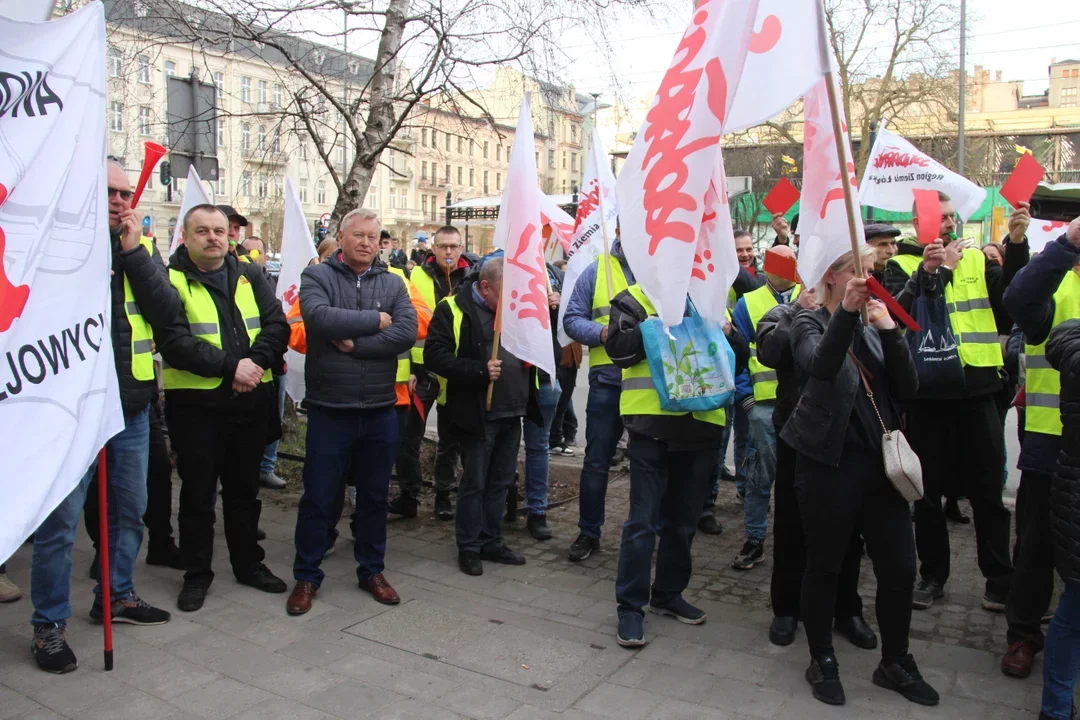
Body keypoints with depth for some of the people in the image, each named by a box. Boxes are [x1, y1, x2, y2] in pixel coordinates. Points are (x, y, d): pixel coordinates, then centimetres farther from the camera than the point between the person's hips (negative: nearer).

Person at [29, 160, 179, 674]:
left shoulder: (143, 248, 7)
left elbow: (167, 311, -8)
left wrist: (133, 252, -12)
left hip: (131, 405, 5)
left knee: (130, 509, 17)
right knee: (60, 522, 0)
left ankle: (117, 595, 35)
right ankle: (48, 625, 15)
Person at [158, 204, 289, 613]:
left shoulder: (250, 276, 8)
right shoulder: (170, 280, -5)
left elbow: (277, 325, -1)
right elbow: (175, 343, -17)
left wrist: (255, 361, -17)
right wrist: (230, 366, -22)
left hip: (252, 401, 4)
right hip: (195, 404, -4)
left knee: (245, 490, 16)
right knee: (197, 494, 8)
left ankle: (249, 564, 31)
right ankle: (197, 574, 24)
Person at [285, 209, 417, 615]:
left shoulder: (393, 284, 6)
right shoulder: (317, 276, -1)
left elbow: (407, 333, -10)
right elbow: (320, 317, -21)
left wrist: (353, 343, -16)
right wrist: (375, 320, -13)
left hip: (380, 411, 3)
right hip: (329, 410, -3)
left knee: (375, 497, 14)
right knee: (319, 498, 7)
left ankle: (371, 570, 31)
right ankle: (307, 576, 24)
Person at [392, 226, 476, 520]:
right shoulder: (417, 277, -2)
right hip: (421, 367, -1)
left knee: (450, 437, 12)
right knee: (410, 433, 3)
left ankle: (443, 495, 25)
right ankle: (408, 494, 17)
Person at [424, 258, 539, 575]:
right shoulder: (453, 309, -8)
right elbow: (434, 356, -16)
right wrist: (479, 370, -24)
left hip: (512, 412, 6)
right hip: (477, 413, -6)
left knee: (501, 482, 14)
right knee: (474, 483, 4)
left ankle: (491, 542, 26)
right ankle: (469, 547, 18)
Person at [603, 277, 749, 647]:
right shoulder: (636, 298, 2)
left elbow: (738, 362, 14)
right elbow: (618, 347, -14)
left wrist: (727, 332, -4)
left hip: (701, 429, 5)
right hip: (652, 427, -5)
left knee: (683, 521, 15)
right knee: (643, 522, -1)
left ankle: (668, 594, 31)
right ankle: (631, 607, 11)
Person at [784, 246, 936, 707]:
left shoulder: (873, 328, 14)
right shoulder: (810, 324, -1)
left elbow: (909, 387, 1)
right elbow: (819, 367, -25)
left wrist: (890, 330, -10)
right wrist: (846, 311, -34)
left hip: (879, 462, 5)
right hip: (828, 462, -5)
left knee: (899, 566, 8)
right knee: (825, 565, 6)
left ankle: (895, 662, 27)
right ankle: (822, 660, 25)